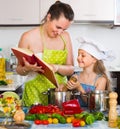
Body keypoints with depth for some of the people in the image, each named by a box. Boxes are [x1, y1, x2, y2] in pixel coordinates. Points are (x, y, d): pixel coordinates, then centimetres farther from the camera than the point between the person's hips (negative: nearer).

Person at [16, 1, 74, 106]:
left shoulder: (65, 37, 3)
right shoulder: (28, 37, -5)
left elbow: (71, 69, 3)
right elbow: (19, 70, 4)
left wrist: (57, 68, -16)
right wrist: (27, 69, -17)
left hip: (60, 91, 3)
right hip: (36, 94, -2)